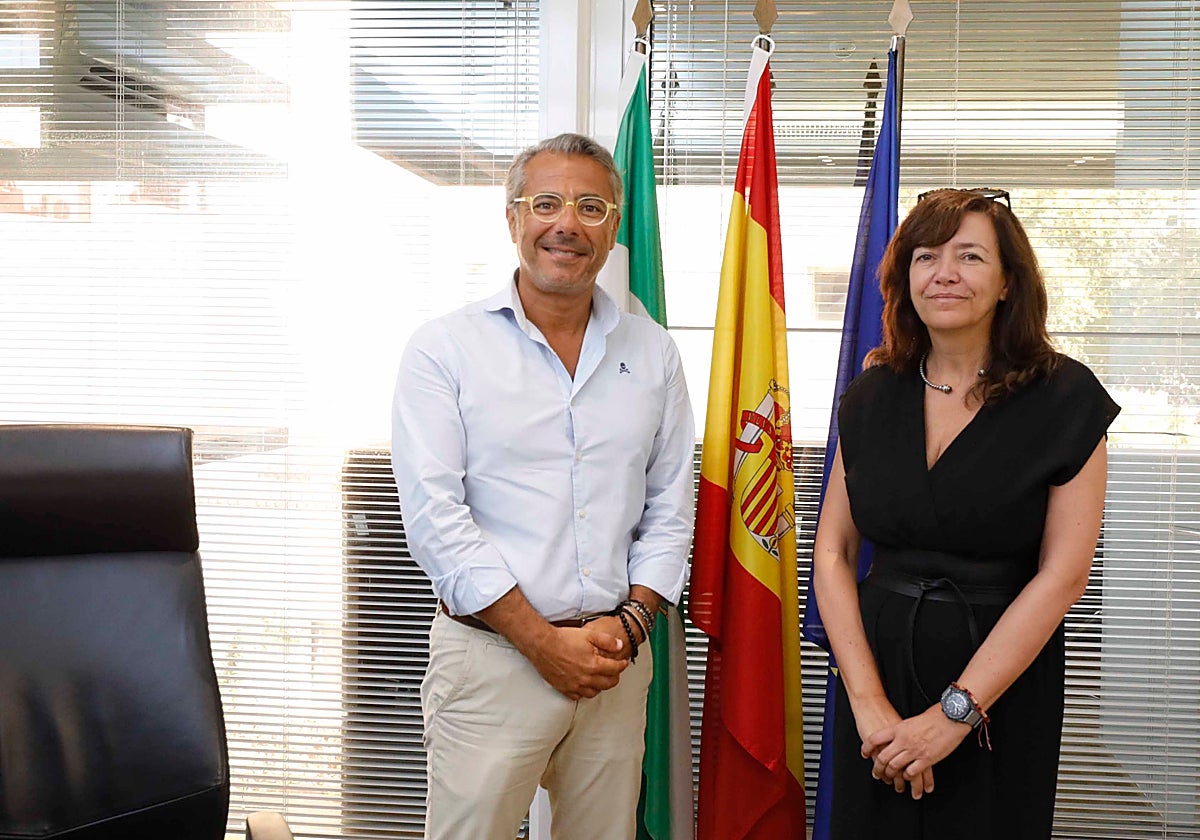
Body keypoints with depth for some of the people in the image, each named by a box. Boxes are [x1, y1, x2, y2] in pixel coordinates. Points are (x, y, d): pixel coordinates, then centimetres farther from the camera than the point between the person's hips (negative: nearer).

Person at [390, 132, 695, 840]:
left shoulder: (653, 352, 9)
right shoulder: (446, 348, -3)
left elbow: (671, 508, 10)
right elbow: (434, 516, -10)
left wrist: (630, 622, -5)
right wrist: (543, 640, -13)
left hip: (617, 659, 4)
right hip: (491, 655, -3)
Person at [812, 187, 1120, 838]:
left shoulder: (1063, 398, -8)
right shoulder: (872, 396, 2)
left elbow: (1062, 575, -12)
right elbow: (832, 553, -2)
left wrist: (956, 711, -16)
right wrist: (868, 700, -12)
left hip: (1004, 691, -2)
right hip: (878, 662, 3)